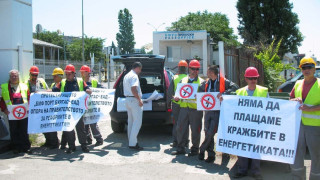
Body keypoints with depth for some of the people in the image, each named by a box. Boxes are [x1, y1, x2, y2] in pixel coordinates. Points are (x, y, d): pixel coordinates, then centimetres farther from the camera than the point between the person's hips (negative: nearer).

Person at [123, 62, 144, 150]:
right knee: (137, 122, -8)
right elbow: (133, 89, -25)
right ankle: (133, 143, -10)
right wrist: (139, 100, -20)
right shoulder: (134, 76, -13)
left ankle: (131, 141, 19)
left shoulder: (126, 76, 18)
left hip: (127, 99, 10)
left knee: (130, 121, 14)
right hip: (134, 100, -10)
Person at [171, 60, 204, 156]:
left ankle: (195, 149, 16)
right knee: (180, 128, 5)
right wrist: (176, 98, 0)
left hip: (196, 109, -3)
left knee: (195, 130, 2)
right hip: (184, 107, 4)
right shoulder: (183, 80, 16)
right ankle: (180, 148, 18)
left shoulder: (201, 82, 6)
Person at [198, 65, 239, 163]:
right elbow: (200, 92, 20)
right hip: (208, 110, 6)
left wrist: (224, 93, -22)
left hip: (218, 111, -6)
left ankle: (202, 150, 12)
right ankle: (211, 154, 20)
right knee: (207, 132, 8)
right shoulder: (205, 83, 12)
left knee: (210, 133, -10)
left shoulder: (223, 81, -4)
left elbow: (235, 87, -13)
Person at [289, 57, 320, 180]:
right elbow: (290, 98, 20)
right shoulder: (298, 84, 13)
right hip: (299, 123, 5)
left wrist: (310, 108, -20)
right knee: (296, 152, 9)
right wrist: (295, 100, -1)